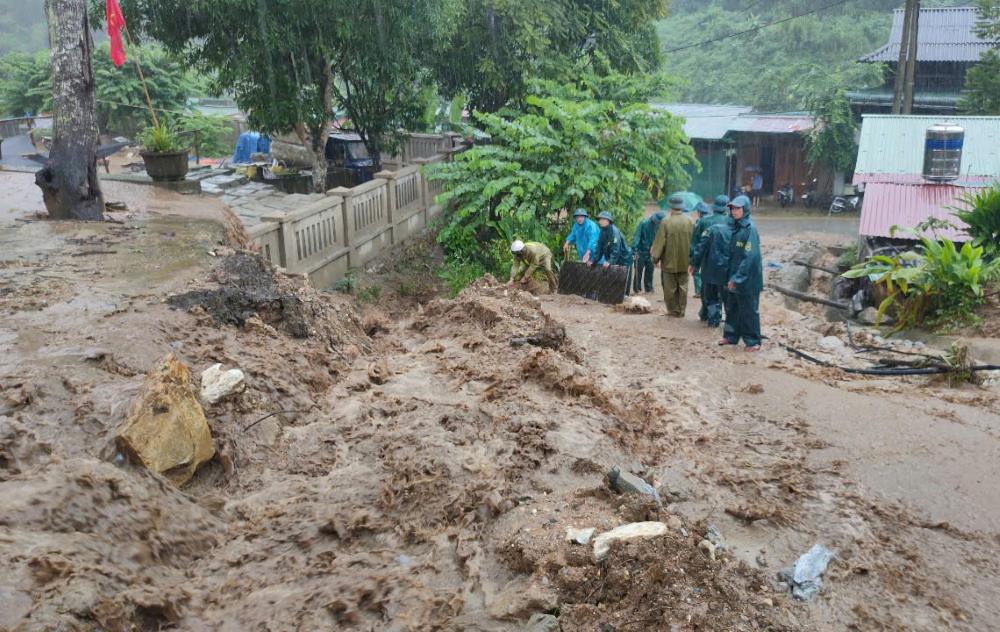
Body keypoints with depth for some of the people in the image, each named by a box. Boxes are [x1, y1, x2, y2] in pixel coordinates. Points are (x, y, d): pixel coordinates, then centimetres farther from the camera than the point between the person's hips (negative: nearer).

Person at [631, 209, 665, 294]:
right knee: (639, 271, 0)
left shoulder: (659, 227, 0)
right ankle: (637, 289, 7)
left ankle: (648, 289, 16)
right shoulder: (644, 224, -13)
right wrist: (634, 250, -22)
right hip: (641, 251, -4)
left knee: (649, 271, 7)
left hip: (650, 253, 4)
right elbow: (636, 237, -15)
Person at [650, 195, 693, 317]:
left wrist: (656, 258, 2)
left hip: (669, 261, -3)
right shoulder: (689, 222, -3)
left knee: (670, 287, 7)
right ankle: (681, 310, 15)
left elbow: (660, 242, -9)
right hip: (684, 262, 3)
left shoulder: (666, 222, -13)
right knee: (683, 286, 11)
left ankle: (673, 310, 11)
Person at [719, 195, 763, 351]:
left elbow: (750, 256, -20)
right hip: (734, 277, 8)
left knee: (749, 311, 2)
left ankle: (753, 342, 12)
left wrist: (738, 278, -21)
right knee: (732, 308, 15)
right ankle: (731, 336, 26)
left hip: (747, 279, -8)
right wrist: (732, 276, 11)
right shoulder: (736, 227, 8)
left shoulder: (750, 228, -16)